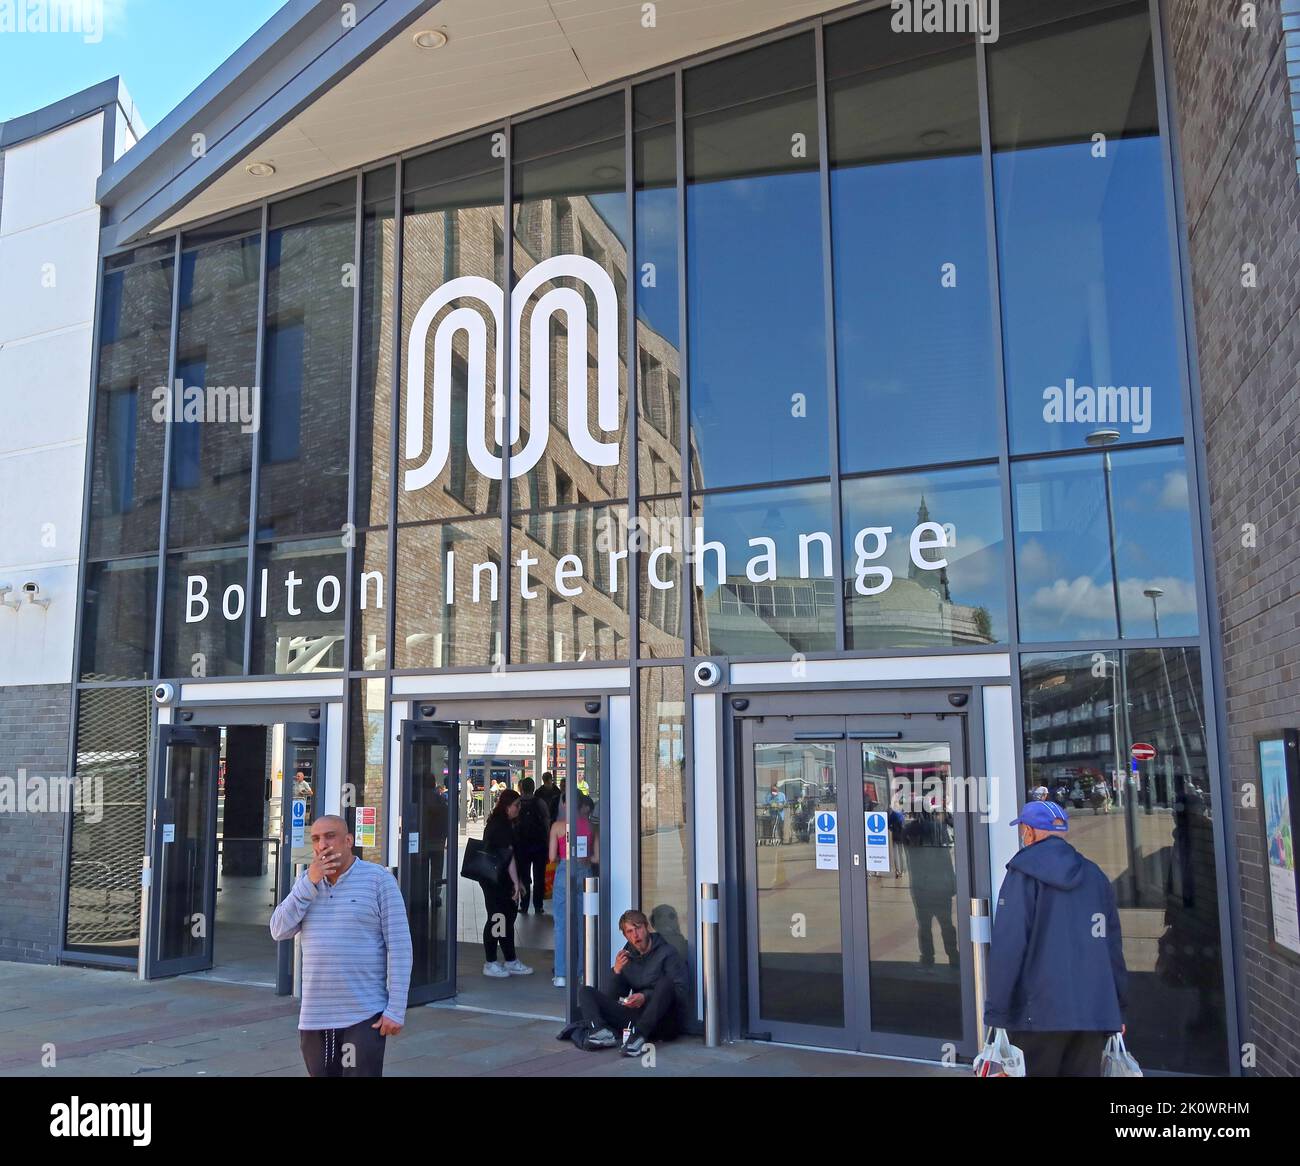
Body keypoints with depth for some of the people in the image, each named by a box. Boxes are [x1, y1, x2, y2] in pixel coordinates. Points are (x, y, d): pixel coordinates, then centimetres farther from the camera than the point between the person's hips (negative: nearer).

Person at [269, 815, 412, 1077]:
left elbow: (399, 947, -9)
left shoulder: (378, 879, -7)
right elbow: (279, 931, -1)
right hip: (314, 1017, 5)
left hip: (364, 1016, -5)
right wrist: (309, 881, -11)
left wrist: (396, 1010, -13)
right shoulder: (306, 881, 10)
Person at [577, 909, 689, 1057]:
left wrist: (646, 997, -21)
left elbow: (679, 990, -11)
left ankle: (638, 1035, -41)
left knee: (666, 982, -34)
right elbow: (616, 997, 11)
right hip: (636, 1015, 5)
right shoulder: (627, 956, 14)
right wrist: (617, 971, -7)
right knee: (586, 992, 0)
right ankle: (602, 1032, -28)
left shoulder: (667, 953, -1)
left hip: (665, 1022, -5)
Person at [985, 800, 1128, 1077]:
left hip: (1039, 1013, -5)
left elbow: (1008, 945, -12)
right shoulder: (1095, 875, 14)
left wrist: (996, 1010, -9)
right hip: (1095, 1012, 5)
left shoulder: (1024, 872, -4)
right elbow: (1113, 947, 14)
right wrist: (1118, 1008, 20)